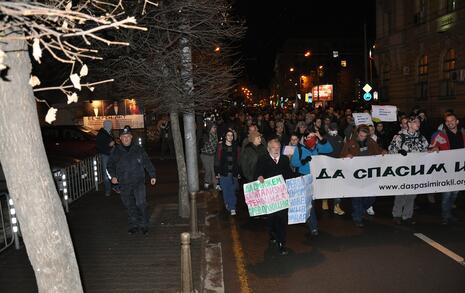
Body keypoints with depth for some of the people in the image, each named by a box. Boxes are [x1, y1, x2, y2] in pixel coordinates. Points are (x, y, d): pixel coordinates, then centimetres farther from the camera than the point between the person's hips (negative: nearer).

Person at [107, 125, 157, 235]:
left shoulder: (138, 149, 2)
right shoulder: (117, 152, 3)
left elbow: (147, 163, 6)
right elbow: (110, 165, 13)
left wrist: (152, 175, 0)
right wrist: (113, 176, -3)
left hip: (138, 182, -2)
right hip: (124, 184, 2)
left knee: (141, 203, -10)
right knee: (129, 205, 10)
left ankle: (144, 225, 5)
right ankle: (133, 225, 26)